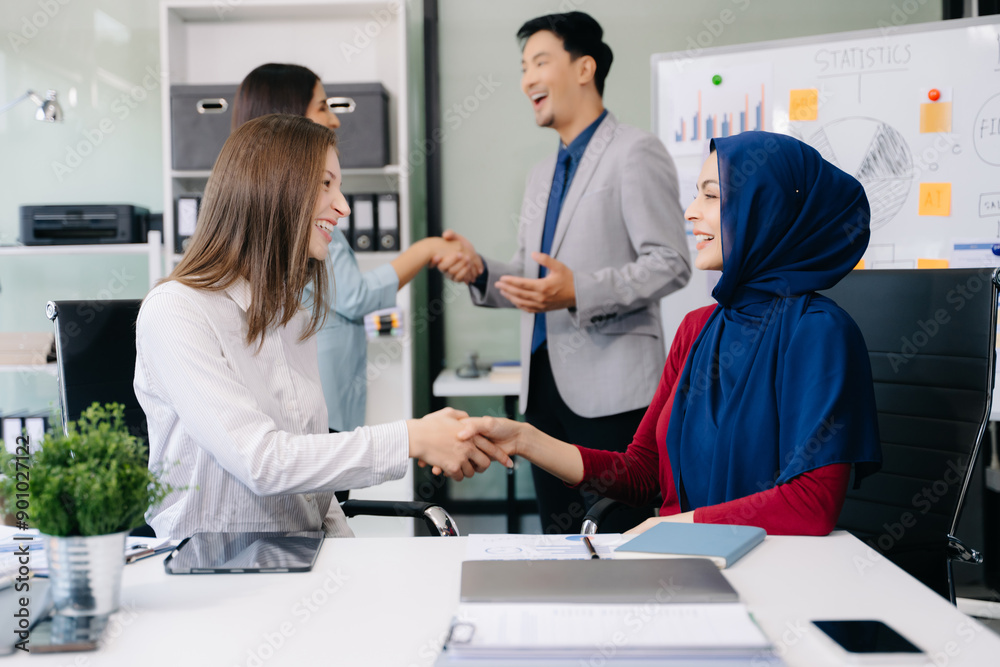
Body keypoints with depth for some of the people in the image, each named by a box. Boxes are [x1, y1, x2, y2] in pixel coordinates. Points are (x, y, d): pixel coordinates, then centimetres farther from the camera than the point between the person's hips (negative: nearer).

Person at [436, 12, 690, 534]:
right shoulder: (542, 176, 21)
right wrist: (481, 270, 3)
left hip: (610, 386, -8)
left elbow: (670, 264, -12)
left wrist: (579, 293, -23)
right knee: (560, 539, 13)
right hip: (544, 382, 8)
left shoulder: (634, 153, -6)